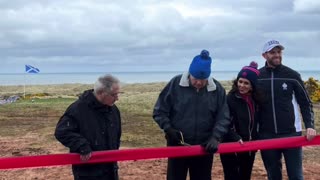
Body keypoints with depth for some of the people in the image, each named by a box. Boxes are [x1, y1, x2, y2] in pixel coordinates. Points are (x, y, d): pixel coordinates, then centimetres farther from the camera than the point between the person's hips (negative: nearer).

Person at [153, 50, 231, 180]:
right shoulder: (175, 84, -10)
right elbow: (159, 111, -3)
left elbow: (223, 118, -2)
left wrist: (215, 137, -16)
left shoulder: (217, 89, -4)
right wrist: (168, 129, -16)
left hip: (204, 147, 2)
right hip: (177, 145, -1)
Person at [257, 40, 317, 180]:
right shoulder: (257, 77, 1)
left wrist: (310, 126, -13)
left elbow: (305, 103, 1)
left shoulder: (292, 75, -2)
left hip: (291, 133, -1)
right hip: (266, 135, 1)